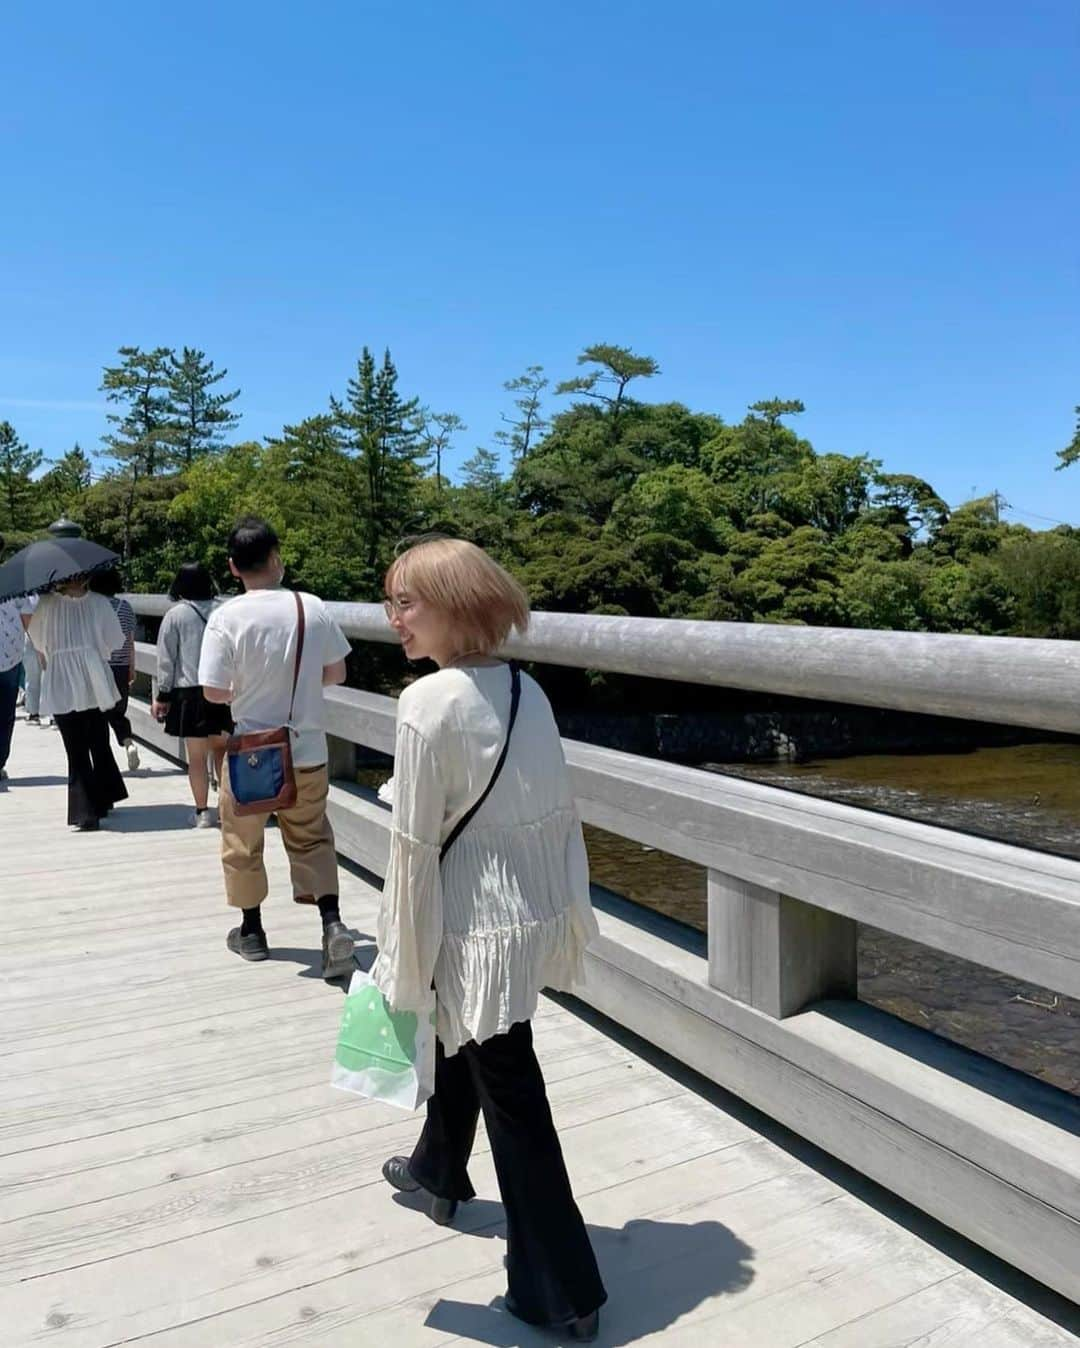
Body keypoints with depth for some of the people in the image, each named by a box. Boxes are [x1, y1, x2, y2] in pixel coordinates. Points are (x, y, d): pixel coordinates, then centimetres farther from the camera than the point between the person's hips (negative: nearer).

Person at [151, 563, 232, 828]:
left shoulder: (175, 615, -5)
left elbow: (166, 659, -2)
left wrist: (162, 695, 5)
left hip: (189, 692, -2)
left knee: (197, 756, 5)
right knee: (221, 749, 15)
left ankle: (203, 812, 11)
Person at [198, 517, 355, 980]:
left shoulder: (226, 617, -15)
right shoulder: (314, 608, -8)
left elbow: (214, 692, -13)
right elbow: (336, 673, 1)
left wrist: (245, 689, 7)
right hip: (307, 751, 2)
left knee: (243, 843, 18)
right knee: (311, 839, 18)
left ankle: (251, 931, 32)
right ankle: (332, 921, 3)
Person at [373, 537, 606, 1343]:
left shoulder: (429, 703, -19)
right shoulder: (526, 689, 2)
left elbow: (415, 844, -18)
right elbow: (562, 809, 6)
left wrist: (400, 963, -9)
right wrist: (573, 910, 15)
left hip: (480, 923, -8)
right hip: (540, 910, 8)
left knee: (511, 1096, 7)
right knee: (462, 1038, 30)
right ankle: (439, 1170, 55)